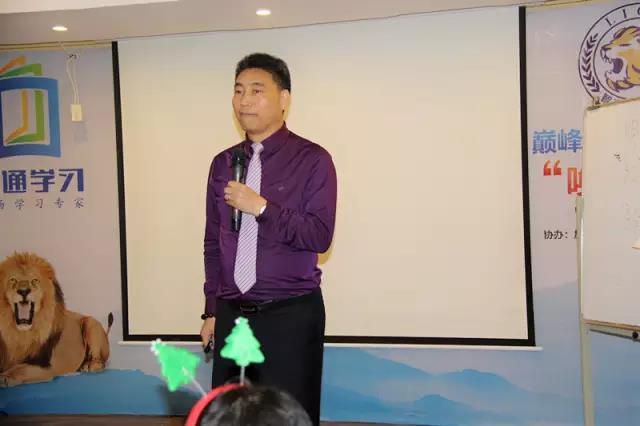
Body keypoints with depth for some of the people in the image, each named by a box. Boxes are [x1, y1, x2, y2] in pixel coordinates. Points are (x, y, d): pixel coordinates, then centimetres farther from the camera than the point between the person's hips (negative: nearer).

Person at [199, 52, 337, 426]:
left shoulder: (312, 159, -7)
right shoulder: (223, 163, 9)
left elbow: (320, 236, -13)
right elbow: (213, 242, 13)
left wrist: (261, 207, -19)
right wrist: (212, 310, 12)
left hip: (291, 314, -5)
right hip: (232, 314, 5)